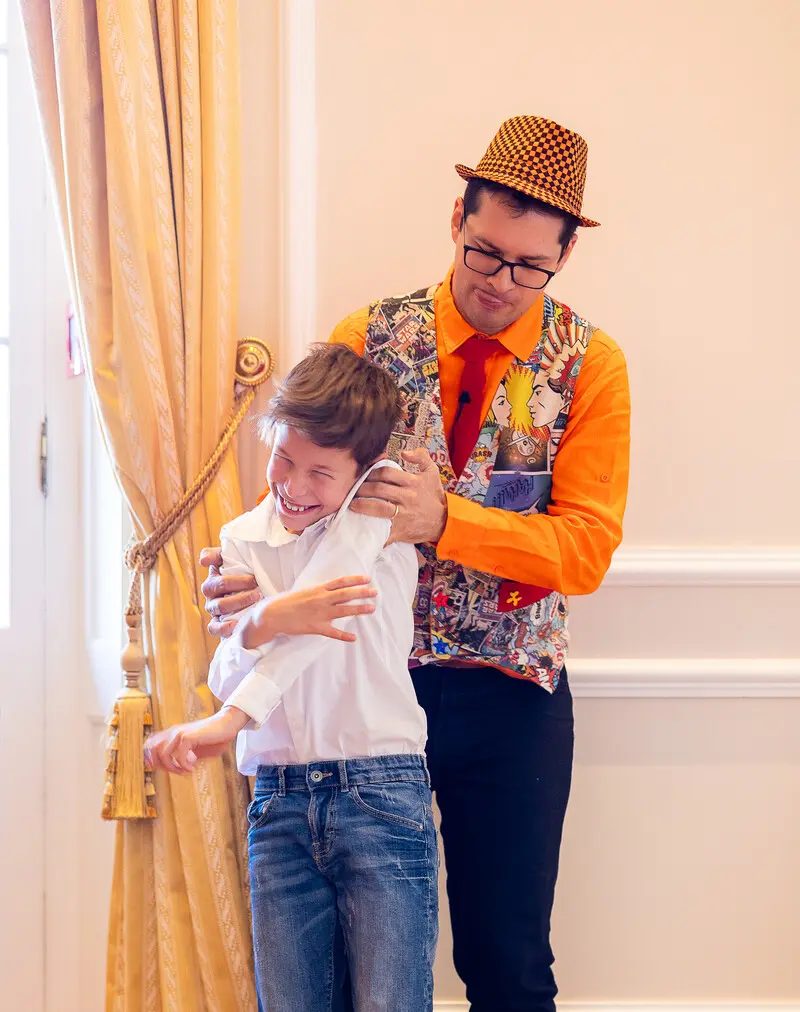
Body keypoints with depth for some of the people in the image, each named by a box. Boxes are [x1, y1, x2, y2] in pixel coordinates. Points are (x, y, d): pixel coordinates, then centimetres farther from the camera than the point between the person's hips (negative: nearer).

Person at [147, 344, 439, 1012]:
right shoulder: (242, 540, 11)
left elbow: (327, 589, -15)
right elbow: (225, 677, 2)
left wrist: (231, 718, -25)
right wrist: (261, 624, -23)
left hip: (381, 792, -3)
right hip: (279, 804, 4)